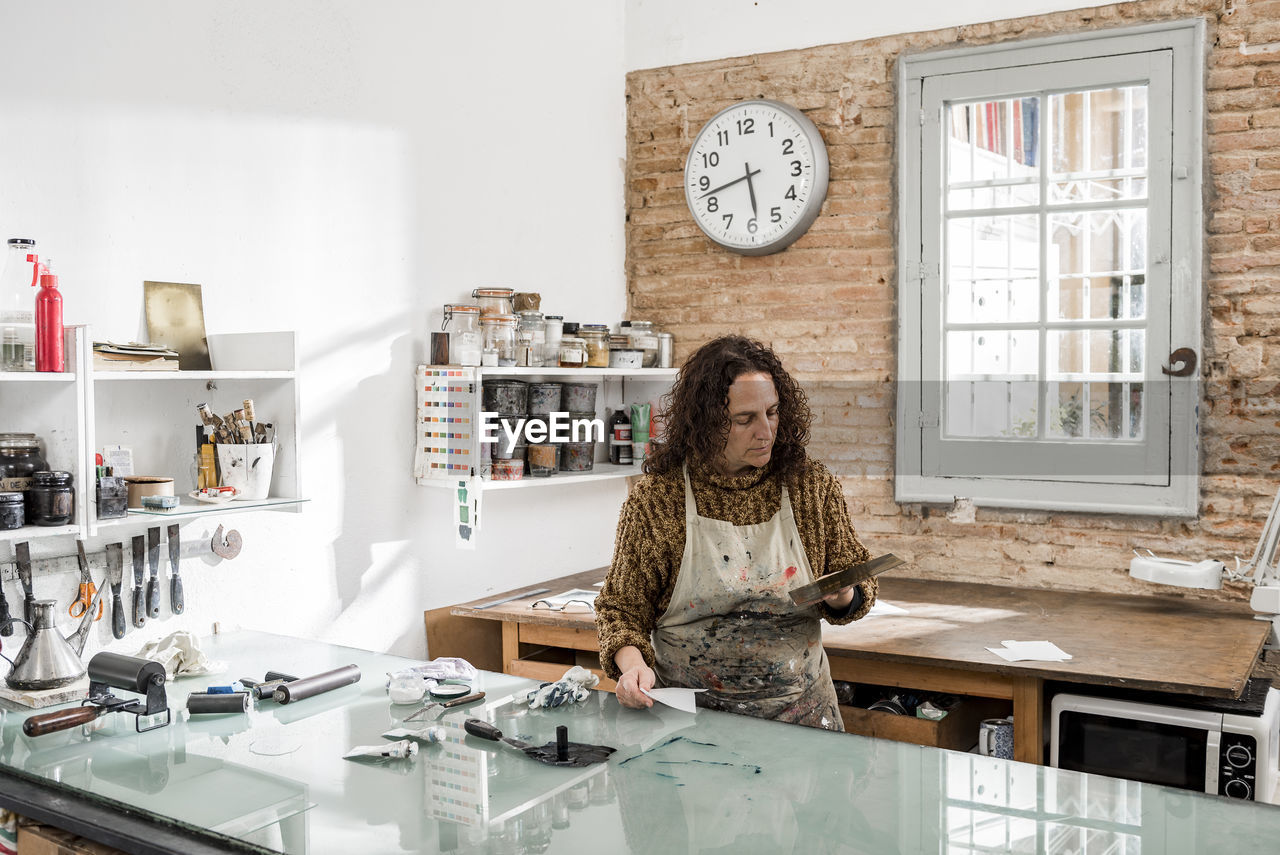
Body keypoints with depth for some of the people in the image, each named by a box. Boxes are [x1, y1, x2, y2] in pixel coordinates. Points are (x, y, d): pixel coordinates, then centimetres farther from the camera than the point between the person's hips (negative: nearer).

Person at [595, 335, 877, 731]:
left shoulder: (812, 486, 3)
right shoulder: (655, 498, -3)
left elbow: (858, 583, 14)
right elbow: (622, 607, 3)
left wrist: (842, 598, -9)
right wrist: (632, 663, -16)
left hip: (797, 709, 2)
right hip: (687, 710, -2)